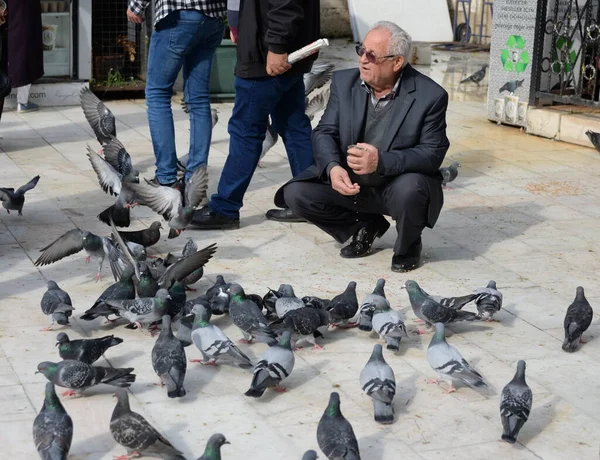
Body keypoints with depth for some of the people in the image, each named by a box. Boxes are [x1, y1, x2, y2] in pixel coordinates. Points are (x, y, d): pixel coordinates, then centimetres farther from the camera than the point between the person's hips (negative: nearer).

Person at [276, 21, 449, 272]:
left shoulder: (430, 96, -15)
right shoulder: (344, 82, -3)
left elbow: (433, 153, -17)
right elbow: (324, 132, -2)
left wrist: (381, 161, -33)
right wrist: (333, 167, -26)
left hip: (399, 183, -4)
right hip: (349, 184, 4)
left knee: (409, 190, -38)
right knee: (296, 193, -15)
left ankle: (408, 245, -2)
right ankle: (366, 225, 10)